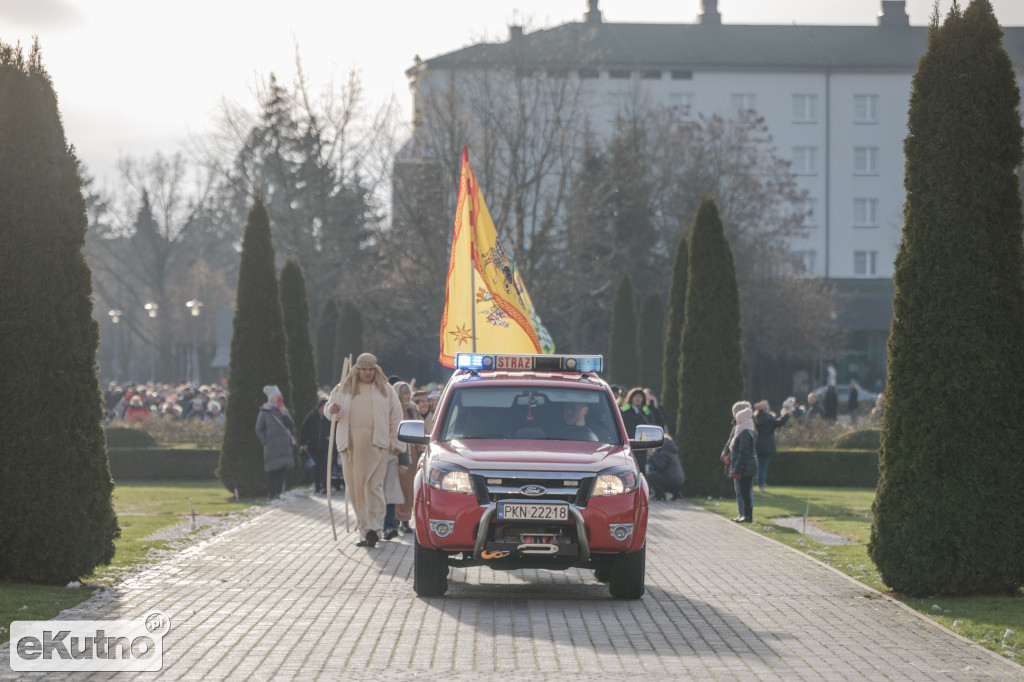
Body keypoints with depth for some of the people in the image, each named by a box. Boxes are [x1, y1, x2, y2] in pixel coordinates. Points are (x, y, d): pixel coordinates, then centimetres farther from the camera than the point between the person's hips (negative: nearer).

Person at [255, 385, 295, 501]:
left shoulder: (283, 410, 12)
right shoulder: (264, 412, 0)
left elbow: (291, 425, 3)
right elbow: (259, 430, 2)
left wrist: (284, 414, -10)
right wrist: (265, 442, -7)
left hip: (284, 445, 4)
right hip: (271, 447, -4)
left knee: (282, 470, 0)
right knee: (272, 472, -5)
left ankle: (279, 493, 6)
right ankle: (271, 494, -2)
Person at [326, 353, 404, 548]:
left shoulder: (385, 390, 13)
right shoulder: (344, 389, 14)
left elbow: (396, 416, 14)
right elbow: (329, 409, 12)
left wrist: (395, 443, 8)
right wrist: (332, 410, -13)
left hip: (376, 443, -2)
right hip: (350, 443, 2)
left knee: (374, 486, -12)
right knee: (354, 487, 1)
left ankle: (373, 529, -18)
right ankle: (364, 528, 9)